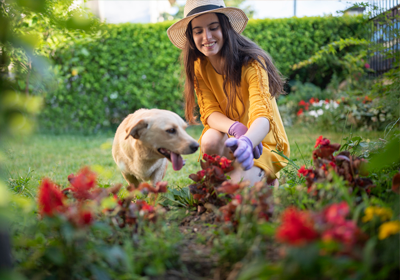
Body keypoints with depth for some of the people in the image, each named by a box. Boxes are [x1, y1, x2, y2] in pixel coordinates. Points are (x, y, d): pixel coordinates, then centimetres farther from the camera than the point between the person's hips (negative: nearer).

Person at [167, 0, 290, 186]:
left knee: (237, 182, -29)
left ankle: (265, 178, 6)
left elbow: (263, 116, -34)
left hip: (262, 142, -3)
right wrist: (236, 128, -34)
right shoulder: (199, 66, -7)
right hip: (230, 136, 3)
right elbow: (210, 112, -10)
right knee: (210, 140, -31)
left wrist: (247, 142, -58)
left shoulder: (252, 63, -22)